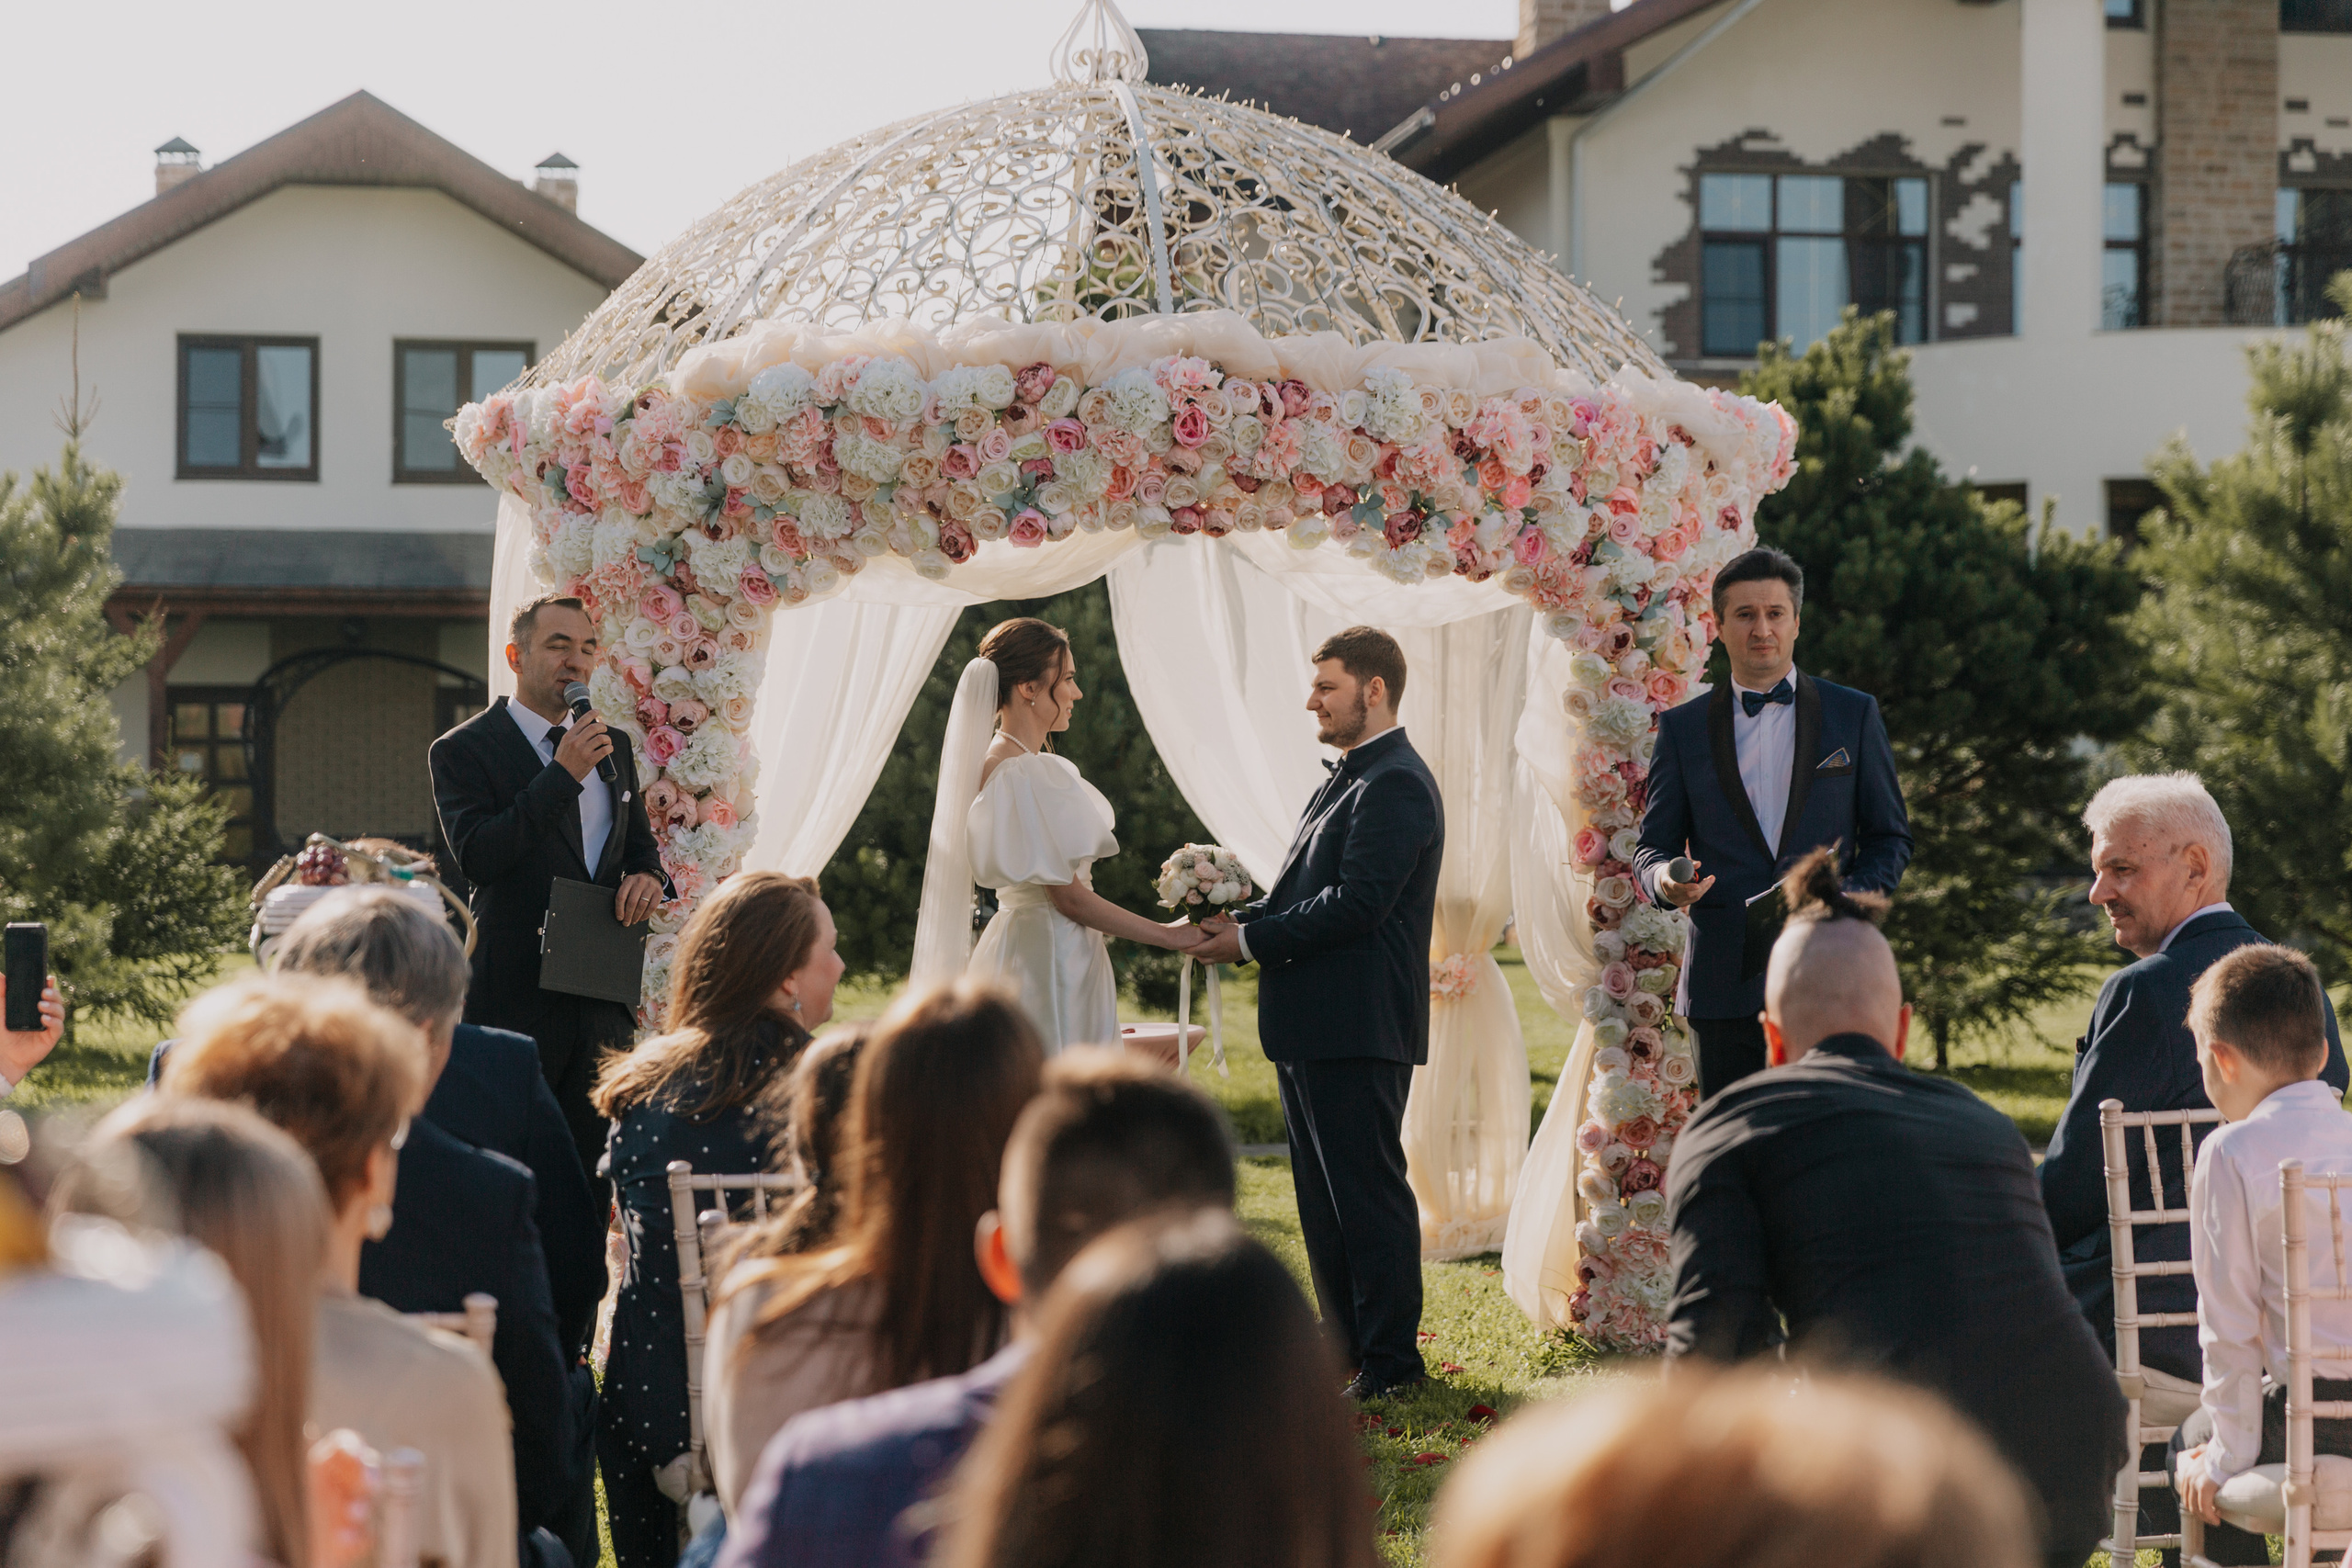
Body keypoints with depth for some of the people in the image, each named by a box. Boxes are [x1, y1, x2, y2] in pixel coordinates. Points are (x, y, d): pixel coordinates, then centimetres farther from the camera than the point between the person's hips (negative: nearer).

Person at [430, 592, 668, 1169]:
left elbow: (641, 842, 26)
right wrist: (562, 775, -18)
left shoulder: (614, 746, 15)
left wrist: (647, 874, 1)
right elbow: (476, 856, -16)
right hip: (515, 1001, -5)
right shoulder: (462, 751, -3)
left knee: (599, 1160, 4)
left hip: (603, 1005, 5)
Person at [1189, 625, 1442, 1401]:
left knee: (1368, 1192, -5)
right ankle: (1346, 1346, 23)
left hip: (1358, 1028, -11)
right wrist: (1240, 918, 4)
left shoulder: (1394, 786, -15)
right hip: (1313, 1027, 11)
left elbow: (1356, 904, -22)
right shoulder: (1350, 779, 18)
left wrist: (1249, 940, -16)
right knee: (1323, 1197, 15)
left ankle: (1390, 1359, 1)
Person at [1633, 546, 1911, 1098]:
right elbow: (1653, 847, 11)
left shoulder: (1853, 715, 10)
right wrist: (1667, 879, -13)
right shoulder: (1684, 727, 11)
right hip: (1726, 987, 1)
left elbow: (1890, 839, 11)